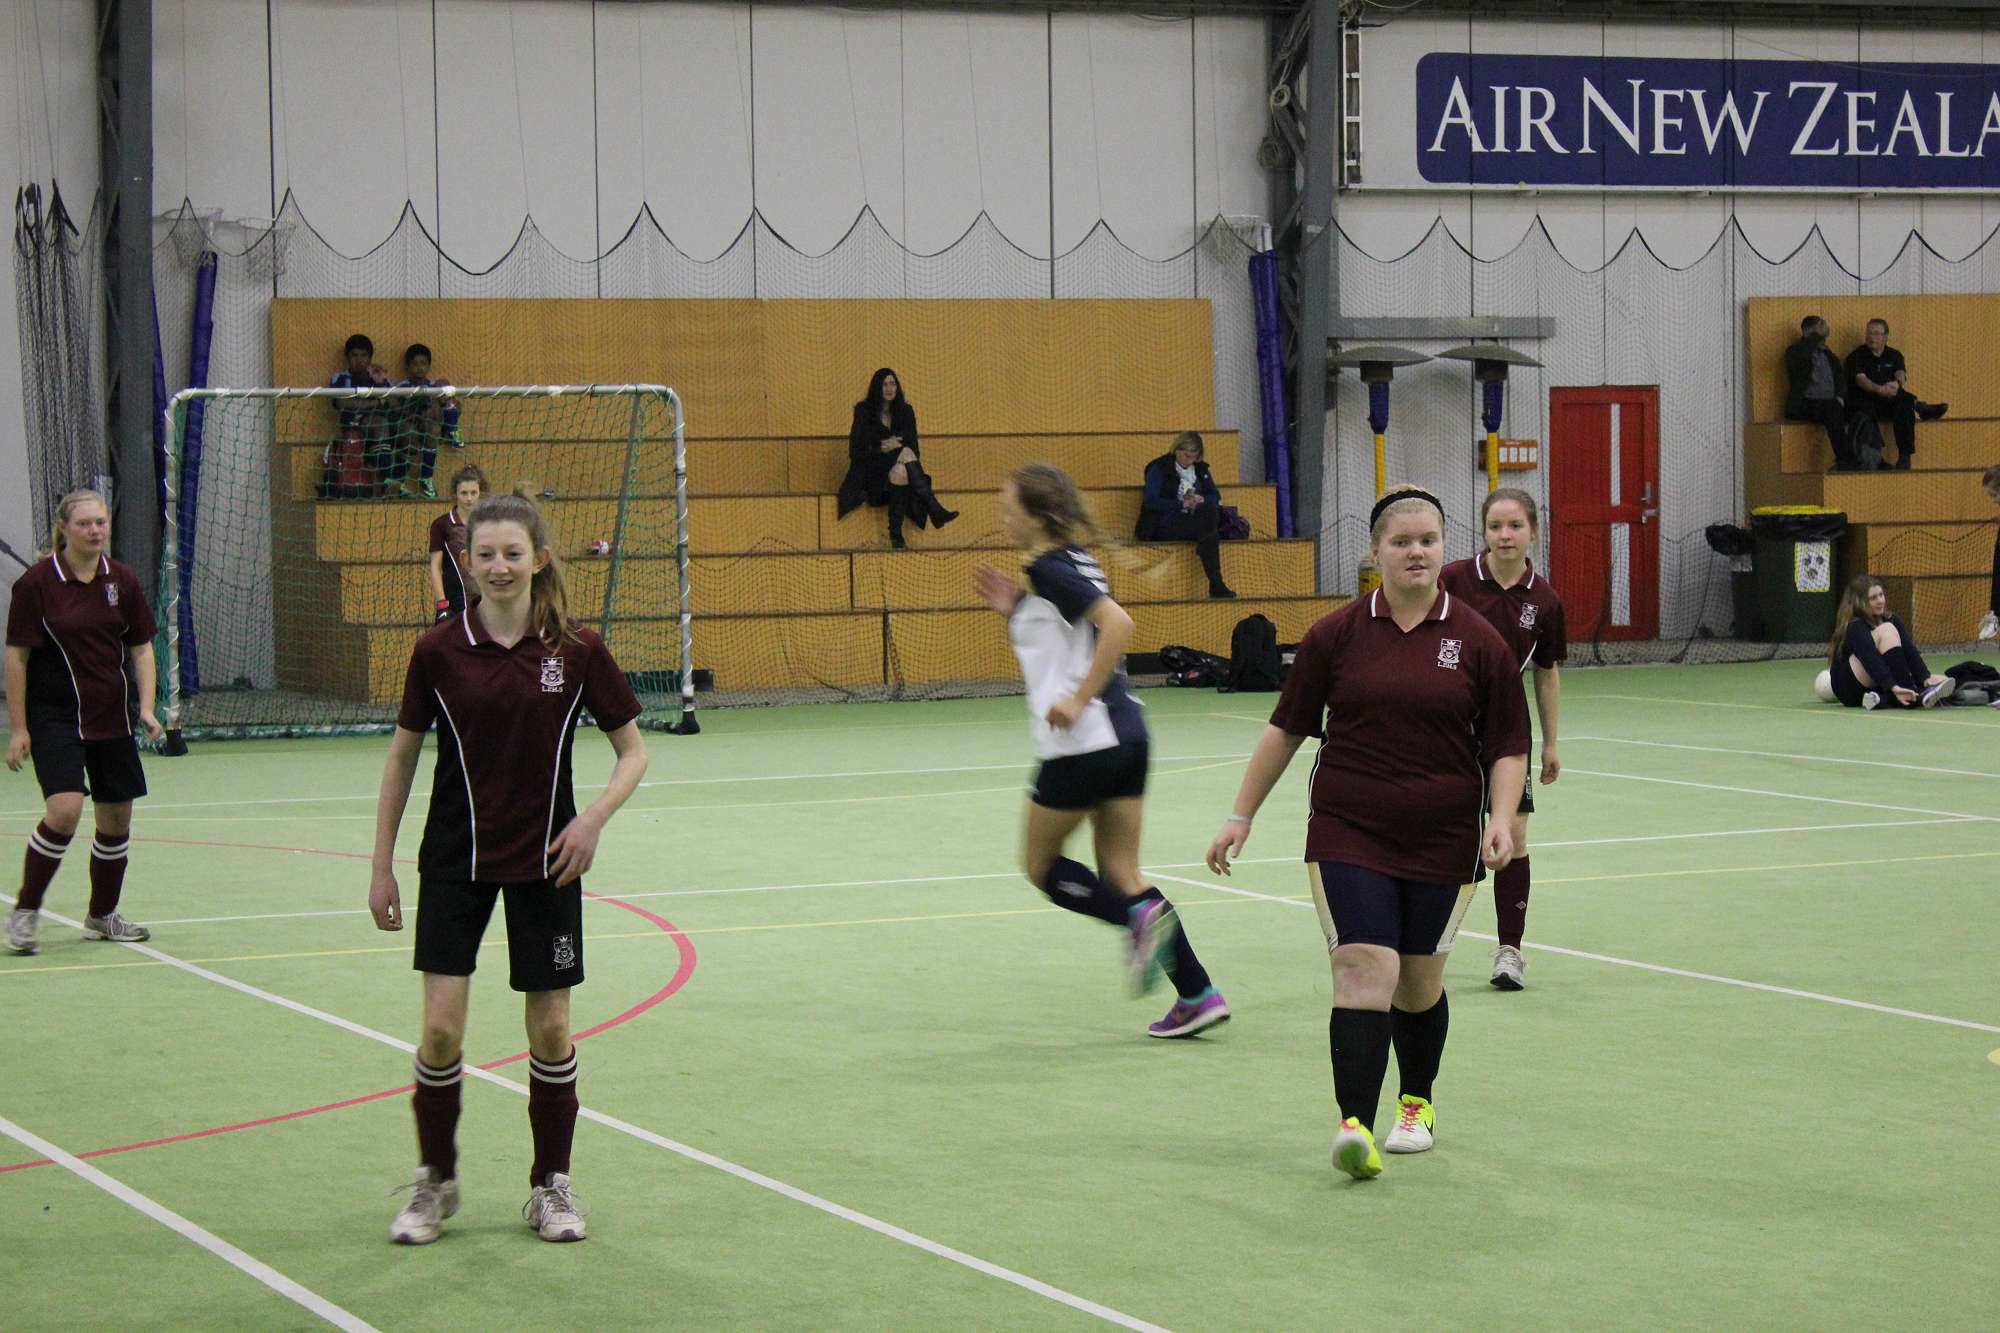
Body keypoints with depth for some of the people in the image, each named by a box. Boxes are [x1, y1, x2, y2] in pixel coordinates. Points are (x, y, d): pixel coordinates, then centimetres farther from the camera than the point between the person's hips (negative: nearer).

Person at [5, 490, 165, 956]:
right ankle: (25, 912, -5)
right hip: (54, 717, -5)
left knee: (116, 820, 7)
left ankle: (102, 915, 26)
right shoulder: (37, 582, -10)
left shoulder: (122, 580, 2)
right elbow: (17, 656, -6)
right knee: (65, 809, -20)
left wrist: (146, 707, -5)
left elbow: (142, 649, 9)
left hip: (113, 717, 5)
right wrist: (17, 728, -7)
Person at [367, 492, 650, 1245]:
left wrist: (595, 817, -16)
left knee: (551, 1028, 4)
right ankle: (435, 1180, 14)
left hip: (546, 860, 0)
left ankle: (551, 1185, 20)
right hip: (456, 859, 0)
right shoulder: (439, 652, -5)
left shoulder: (576, 651, -6)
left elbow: (633, 751, 1)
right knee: (441, 1028, -5)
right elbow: (402, 757, 5)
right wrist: (381, 866, 4)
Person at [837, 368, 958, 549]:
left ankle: (896, 534, -42)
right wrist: (882, 448, -17)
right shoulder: (864, 411, 1)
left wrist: (892, 446, -13)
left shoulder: (905, 411, 10)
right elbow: (855, 450, -4)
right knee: (905, 453, -32)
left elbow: (913, 447, 7)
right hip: (872, 471, -3)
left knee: (900, 472, -36)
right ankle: (935, 510, -41)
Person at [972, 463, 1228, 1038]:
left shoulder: (1048, 569, -13)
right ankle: (1198, 993, 1)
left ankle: (1138, 916, -13)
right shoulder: (1077, 561, 15)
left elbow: (1117, 623, -26)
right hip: (1126, 733, 9)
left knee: (1042, 866, 10)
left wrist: (1078, 700, -25)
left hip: (1080, 741, -9)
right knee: (1119, 874, 11)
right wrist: (1015, 610, 17)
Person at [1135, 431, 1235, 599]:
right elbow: (1151, 501, -9)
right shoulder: (1159, 468, 3)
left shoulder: (1200, 469, 19)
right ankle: (1215, 584, -40)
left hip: (1195, 522, 5)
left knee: (1210, 509, -30)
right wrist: (1182, 504, -19)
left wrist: (1202, 500, -9)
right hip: (1166, 527, -5)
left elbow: (1216, 497, 16)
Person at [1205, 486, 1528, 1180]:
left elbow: (1508, 746, 5)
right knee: (1364, 970, -15)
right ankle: (1355, 1126, -19)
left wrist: (1501, 818, -11)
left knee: (1419, 982, 11)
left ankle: (1418, 1103, 35)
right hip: (1349, 836, -1)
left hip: (1443, 841, 1)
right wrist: (1241, 816, 8)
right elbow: (1286, 729, 8)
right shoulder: (1336, 635, 0)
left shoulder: (1479, 642, 0)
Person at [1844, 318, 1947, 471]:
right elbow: (1860, 379, -13)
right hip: (1864, 402, -3)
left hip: (1889, 404, 3)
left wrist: (1897, 383, -31)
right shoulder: (1856, 356, 5)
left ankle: (1905, 456, -28)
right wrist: (1879, 389, -33)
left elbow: (1901, 375, -4)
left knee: (1905, 407, -30)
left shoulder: (1894, 355, 16)